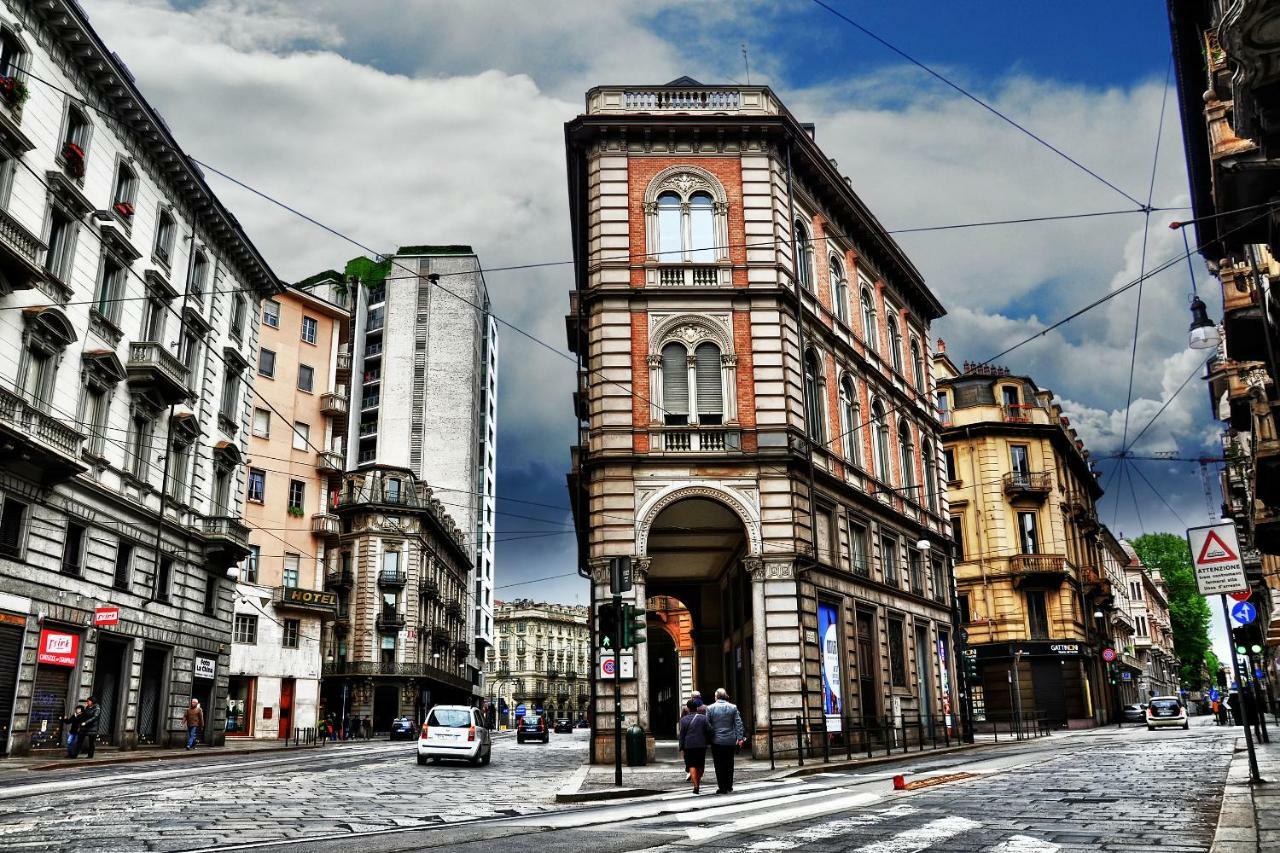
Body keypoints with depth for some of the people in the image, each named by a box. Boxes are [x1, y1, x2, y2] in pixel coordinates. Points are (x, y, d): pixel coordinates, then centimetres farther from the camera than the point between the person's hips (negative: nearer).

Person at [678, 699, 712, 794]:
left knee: (691, 765, 2)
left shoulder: (684, 719, -1)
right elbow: (709, 731, -6)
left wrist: (681, 747, 4)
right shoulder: (703, 718, 0)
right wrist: (708, 741, 10)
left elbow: (682, 734, -1)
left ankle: (695, 785, -11)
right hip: (701, 745, 1)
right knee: (700, 765, 14)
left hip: (688, 745, -1)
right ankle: (698, 783, 19)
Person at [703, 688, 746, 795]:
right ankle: (729, 787, 17)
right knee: (729, 764, 12)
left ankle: (722, 788, 3)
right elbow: (738, 724, -1)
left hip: (717, 741, -2)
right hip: (730, 741, 2)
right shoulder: (733, 707, 0)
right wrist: (740, 737, 2)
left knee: (719, 765, 4)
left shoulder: (710, 708, -5)